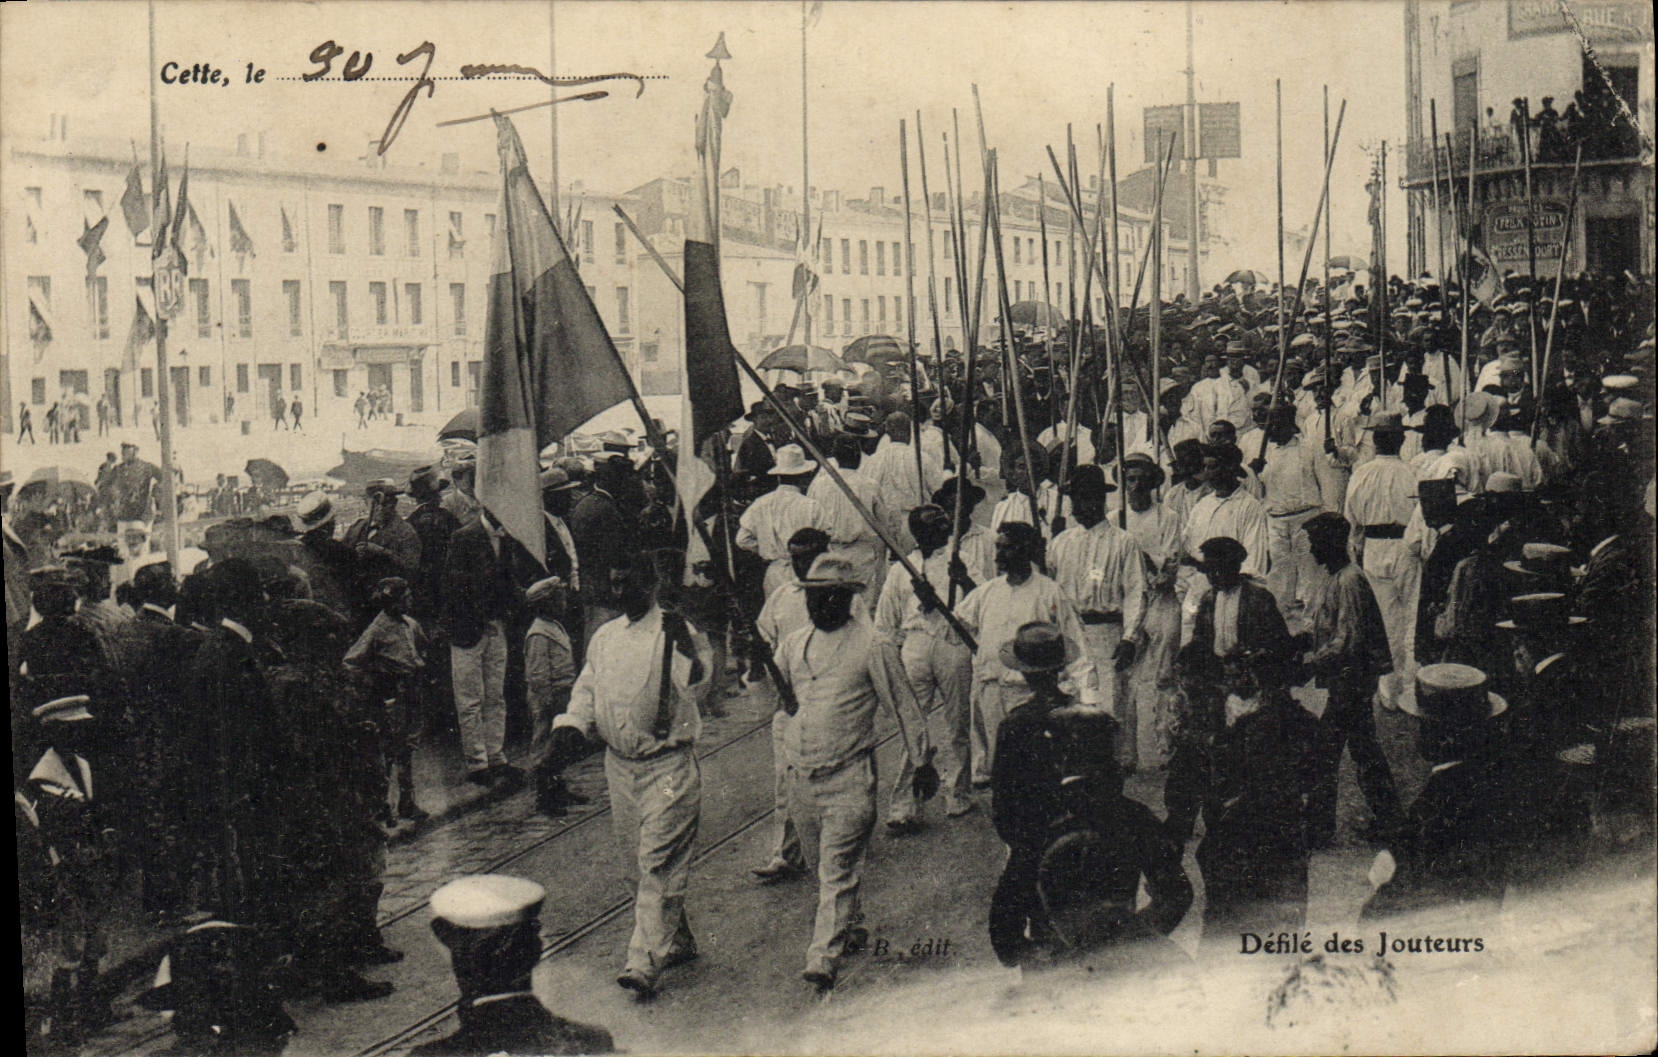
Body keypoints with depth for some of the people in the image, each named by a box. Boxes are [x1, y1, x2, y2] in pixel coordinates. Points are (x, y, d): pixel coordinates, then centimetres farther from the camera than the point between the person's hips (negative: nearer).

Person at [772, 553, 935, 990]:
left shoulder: (872, 646, -6)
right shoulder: (793, 644, 10)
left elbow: (904, 705, 1)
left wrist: (923, 762, 6)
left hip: (849, 777, -6)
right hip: (800, 776, 6)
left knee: (838, 869, -10)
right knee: (820, 866, 17)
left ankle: (823, 957, -13)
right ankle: (851, 928, 37)